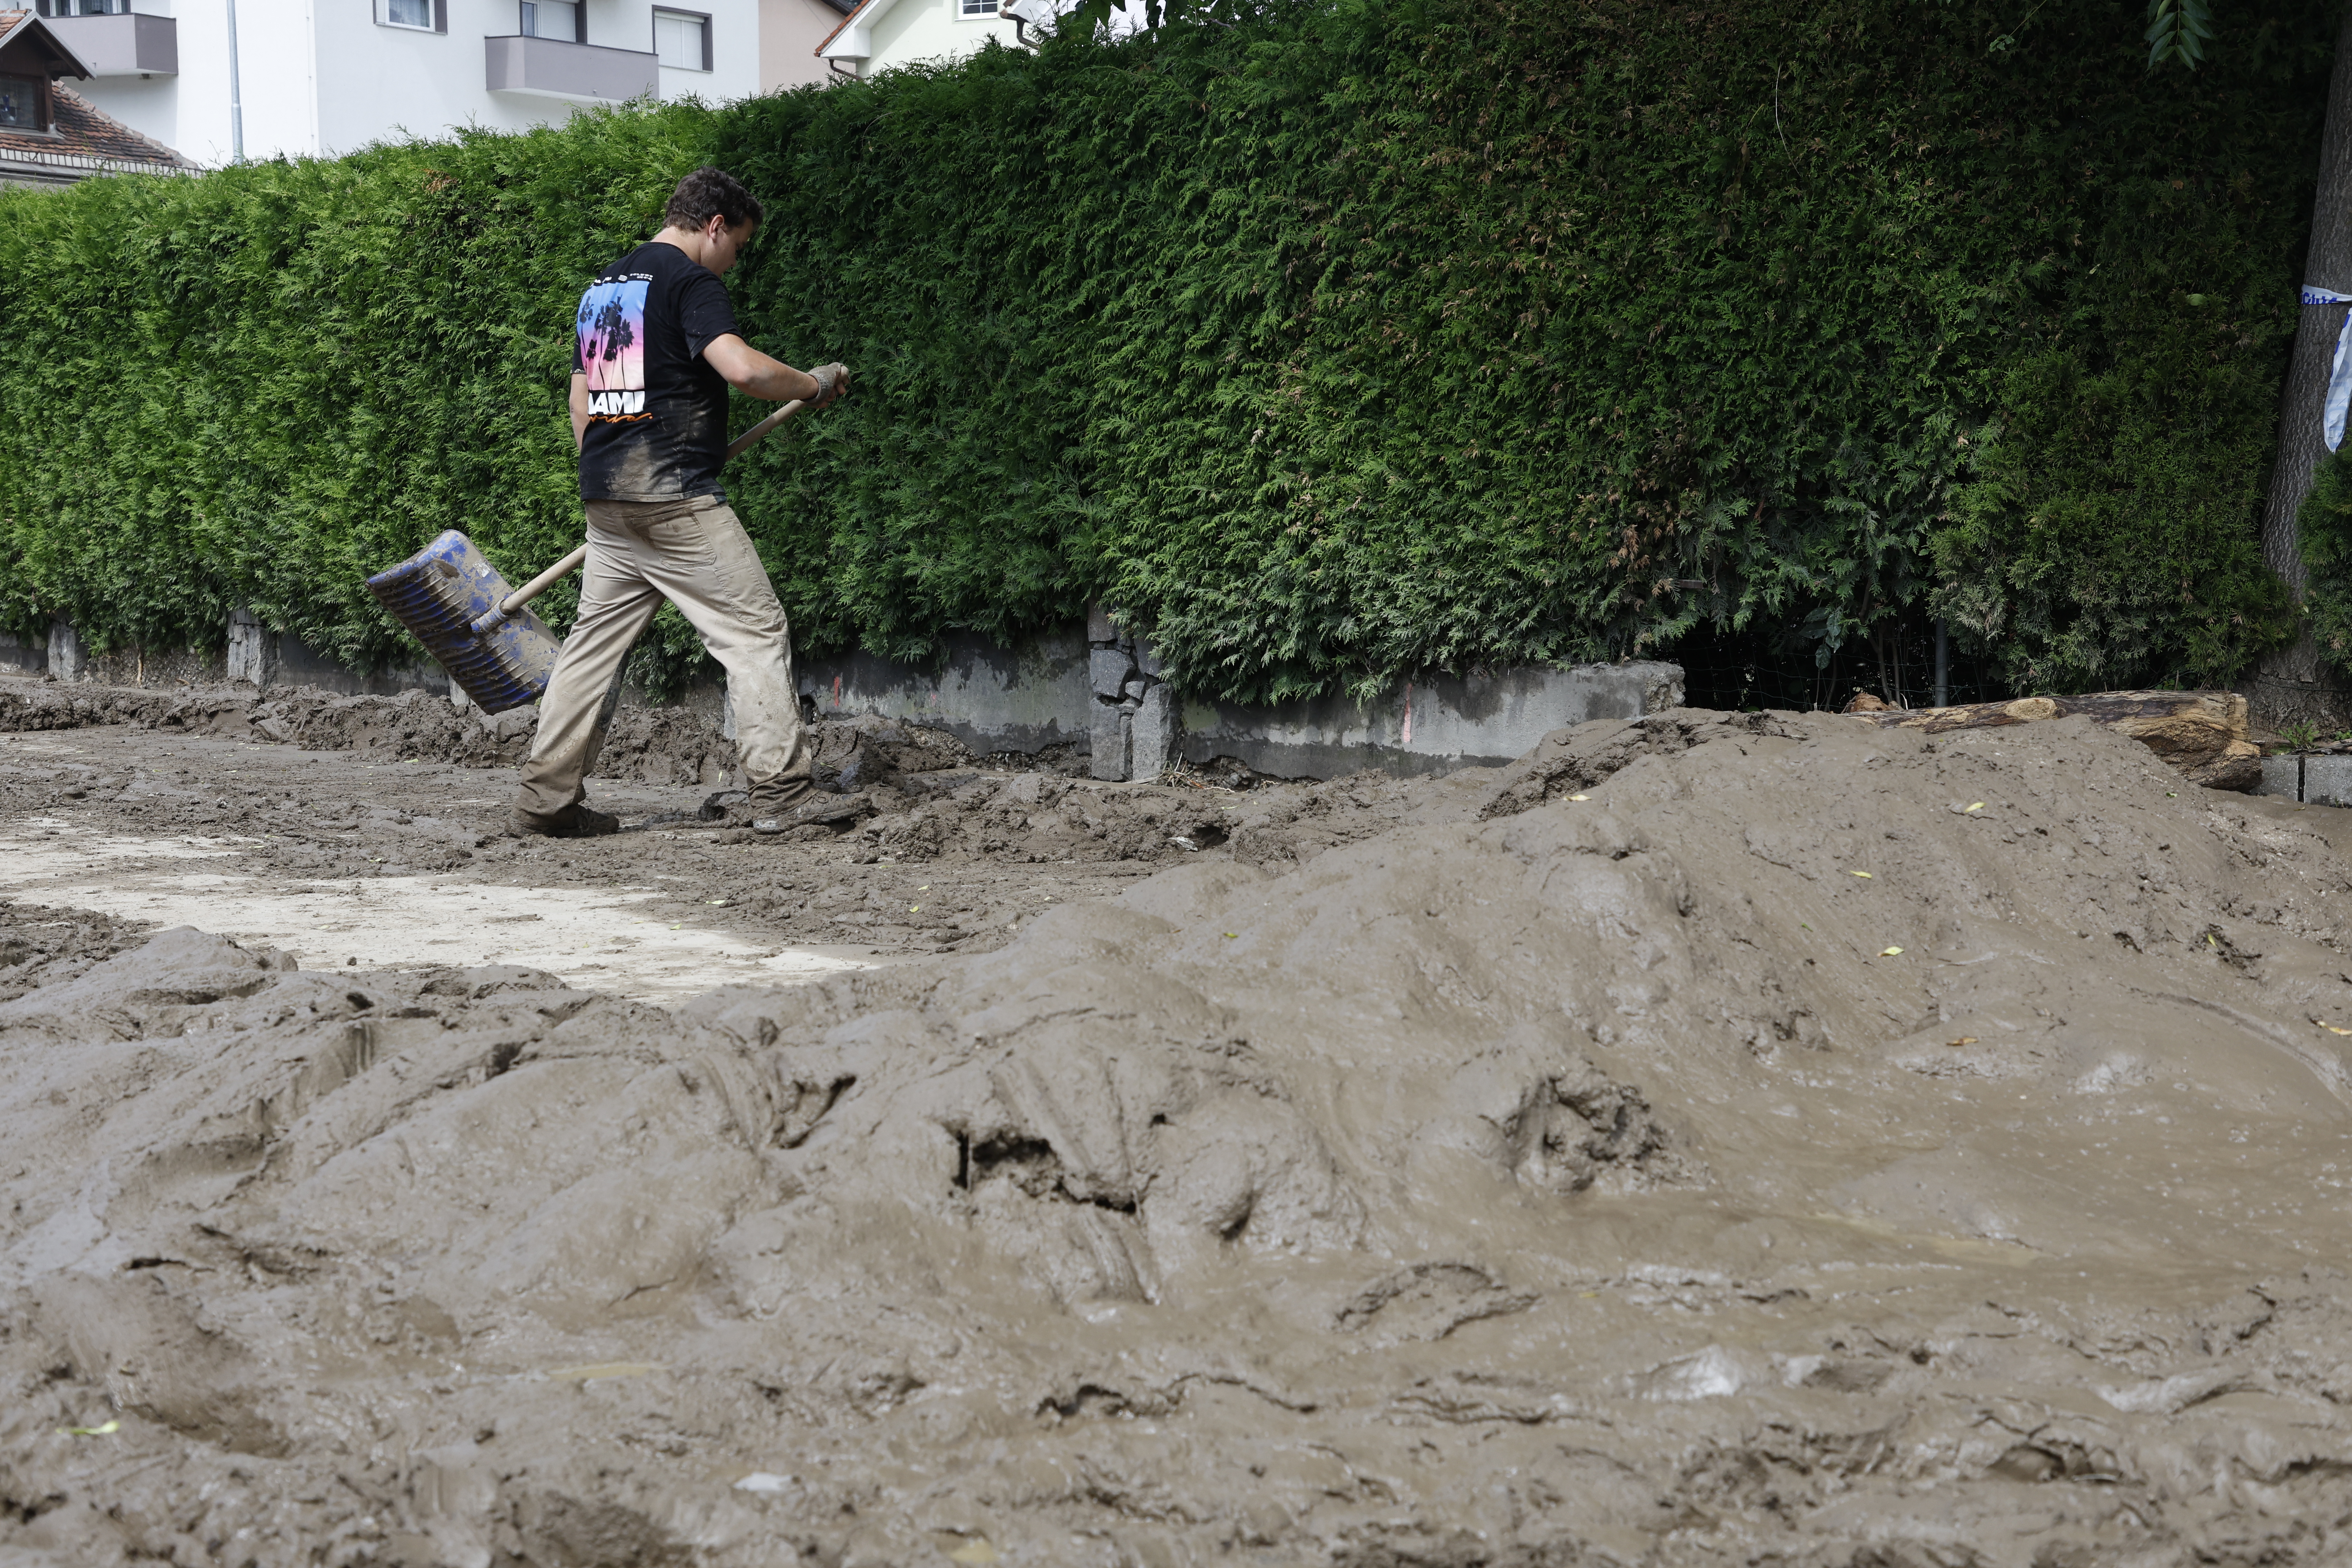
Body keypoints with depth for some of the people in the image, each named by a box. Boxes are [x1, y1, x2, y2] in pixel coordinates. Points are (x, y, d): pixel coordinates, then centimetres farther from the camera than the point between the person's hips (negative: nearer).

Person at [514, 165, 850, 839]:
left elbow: (581, 400, 24)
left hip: (607, 499, 8)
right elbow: (741, 367, -23)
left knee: (595, 640, 12)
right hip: (677, 494, -8)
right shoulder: (690, 280, -7)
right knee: (756, 631, -2)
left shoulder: (602, 286, 20)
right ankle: (781, 795, -4)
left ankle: (546, 800, 13)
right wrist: (815, 384, -7)